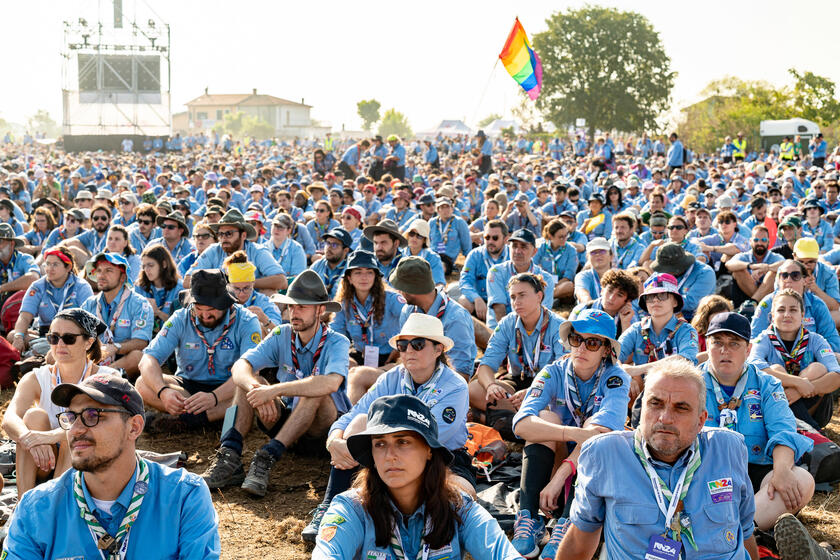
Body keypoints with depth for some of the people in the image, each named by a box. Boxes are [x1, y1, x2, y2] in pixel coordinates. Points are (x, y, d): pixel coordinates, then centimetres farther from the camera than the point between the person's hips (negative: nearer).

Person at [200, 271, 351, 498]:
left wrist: (274, 391, -41)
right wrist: (256, 388, -38)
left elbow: (331, 383, -36)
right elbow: (240, 366, -14)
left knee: (316, 393, -35)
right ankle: (229, 458, -31)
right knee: (248, 382, -17)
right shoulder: (282, 336, -1)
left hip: (325, 426, -4)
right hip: (286, 419, 4)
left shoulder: (337, 342, -14)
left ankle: (266, 459, -40)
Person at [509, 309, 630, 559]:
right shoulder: (554, 373, -10)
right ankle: (528, 518, -31)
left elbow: (601, 431, -31)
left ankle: (566, 526, -40)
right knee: (547, 418, -24)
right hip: (557, 461, 2)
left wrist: (559, 477, -41)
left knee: (596, 427, -29)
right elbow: (521, 424, -27)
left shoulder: (615, 378, -14)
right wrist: (575, 433, -42)